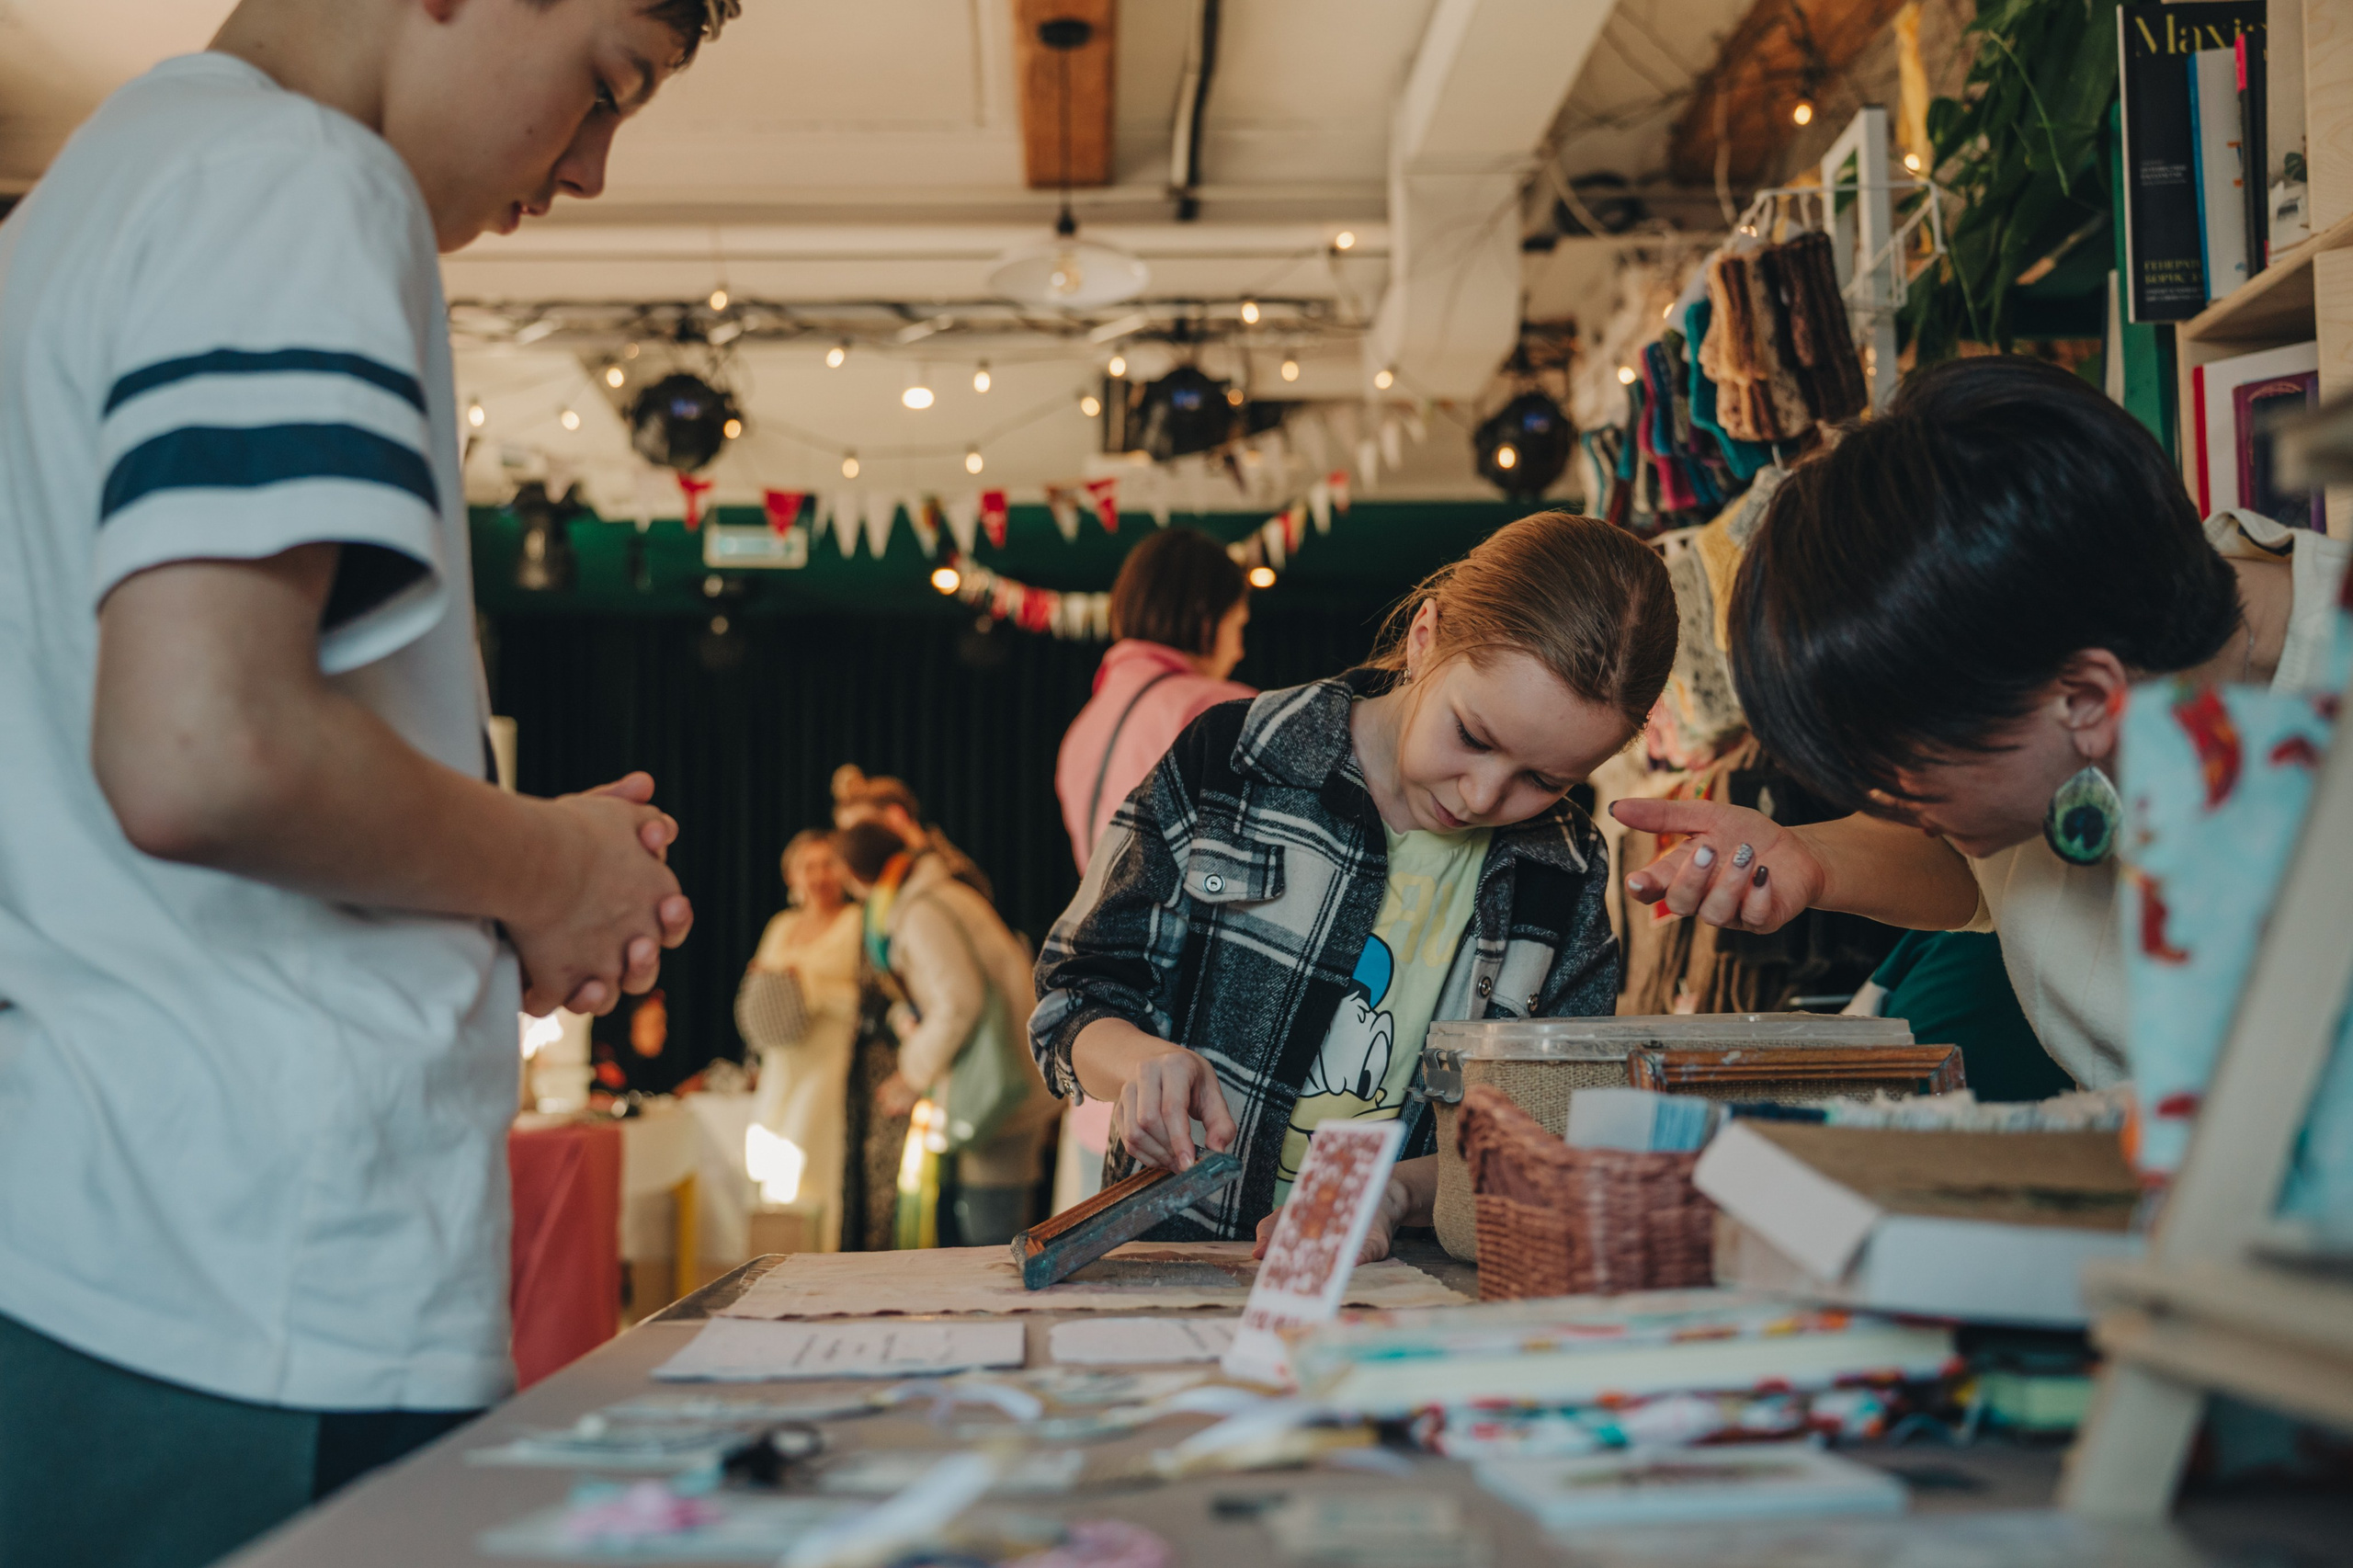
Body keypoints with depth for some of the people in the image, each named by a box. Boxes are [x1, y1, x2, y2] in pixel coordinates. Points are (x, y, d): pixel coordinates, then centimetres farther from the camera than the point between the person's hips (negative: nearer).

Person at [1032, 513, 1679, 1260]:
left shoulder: (1567, 874, 3)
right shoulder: (1231, 758, -4)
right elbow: (1079, 1000, 1)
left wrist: (1397, 1191, -16)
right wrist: (1144, 1062, -22)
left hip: (1409, 1304, 1)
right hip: (1174, 1258, 0)